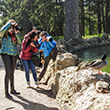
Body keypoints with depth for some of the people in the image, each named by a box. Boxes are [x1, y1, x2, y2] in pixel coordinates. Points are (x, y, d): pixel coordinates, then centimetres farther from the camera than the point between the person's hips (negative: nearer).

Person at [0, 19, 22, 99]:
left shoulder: (15, 34, 10)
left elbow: (19, 42, -2)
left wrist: (16, 33, -13)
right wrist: (10, 23, -18)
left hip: (14, 54, 5)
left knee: (12, 72, 12)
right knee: (8, 72, -12)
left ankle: (12, 89, 23)